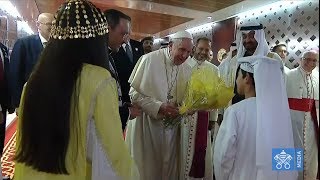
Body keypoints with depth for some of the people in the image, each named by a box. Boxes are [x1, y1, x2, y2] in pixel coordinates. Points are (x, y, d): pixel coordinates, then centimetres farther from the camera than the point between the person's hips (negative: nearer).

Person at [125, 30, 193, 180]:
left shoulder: (186, 69, 4)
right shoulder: (149, 59, -12)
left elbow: (185, 99, 12)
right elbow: (134, 92, -12)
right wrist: (158, 107, -20)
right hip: (146, 123, -4)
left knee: (169, 167, 14)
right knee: (146, 167, 8)